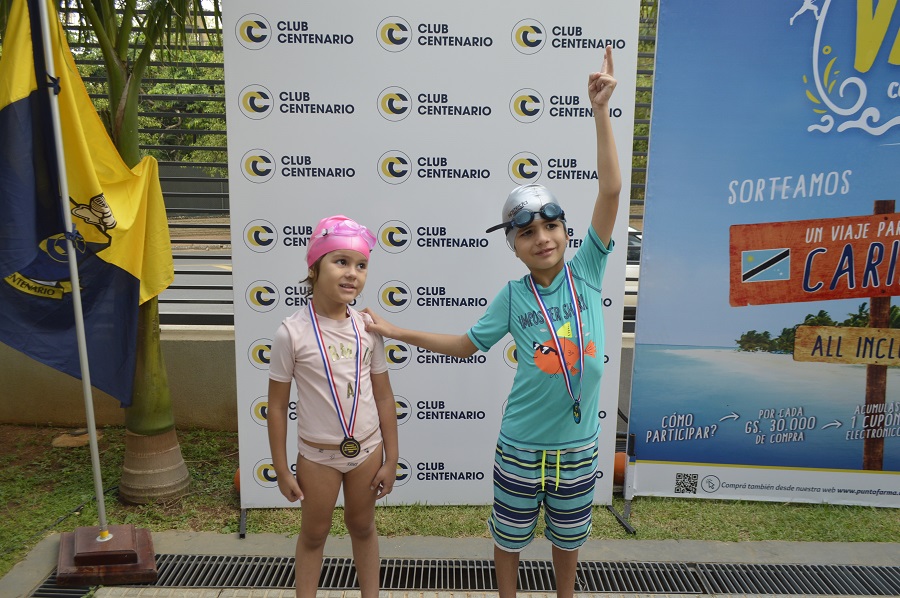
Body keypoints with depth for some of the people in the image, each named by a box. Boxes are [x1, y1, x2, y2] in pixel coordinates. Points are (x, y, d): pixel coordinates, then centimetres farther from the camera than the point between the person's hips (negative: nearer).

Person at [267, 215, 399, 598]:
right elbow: (277, 405, -8)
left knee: (362, 526, 22)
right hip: (318, 455, -2)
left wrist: (391, 460, 1)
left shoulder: (367, 328, -8)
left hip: (367, 450, 2)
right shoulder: (292, 332, -17)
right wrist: (282, 470, -4)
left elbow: (383, 396, -2)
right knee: (313, 534, 18)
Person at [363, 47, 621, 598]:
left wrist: (601, 110, -19)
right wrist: (396, 331, -1)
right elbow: (466, 344, 3)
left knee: (568, 538, 23)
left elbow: (611, 190, -16)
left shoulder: (586, 272, -8)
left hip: (578, 446, 1)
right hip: (521, 446, 0)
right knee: (510, 537, 19)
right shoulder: (513, 295, -8)